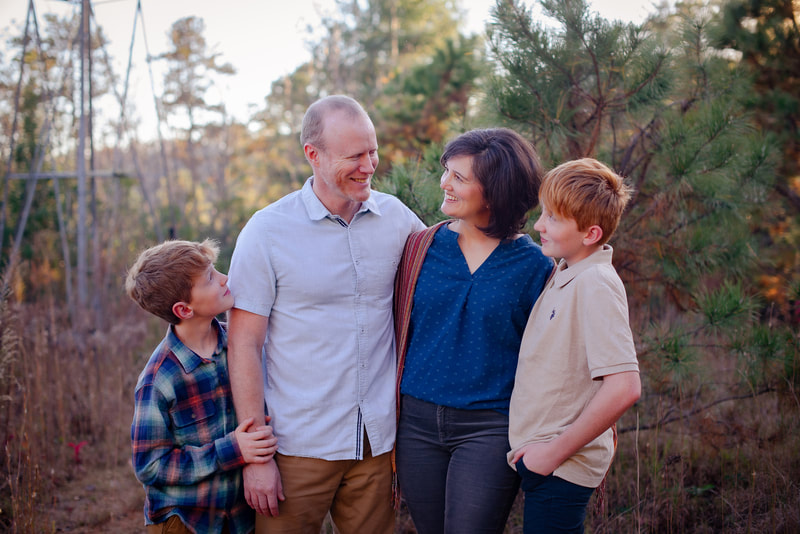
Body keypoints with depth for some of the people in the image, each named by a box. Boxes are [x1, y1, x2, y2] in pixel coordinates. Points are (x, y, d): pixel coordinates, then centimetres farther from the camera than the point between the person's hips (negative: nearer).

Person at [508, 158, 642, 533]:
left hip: (560, 471, -9)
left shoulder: (595, 285, -21)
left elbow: (624, 387, -28)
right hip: (541, 459, 9)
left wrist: (556, 451, -20)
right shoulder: (566, 274, 6)